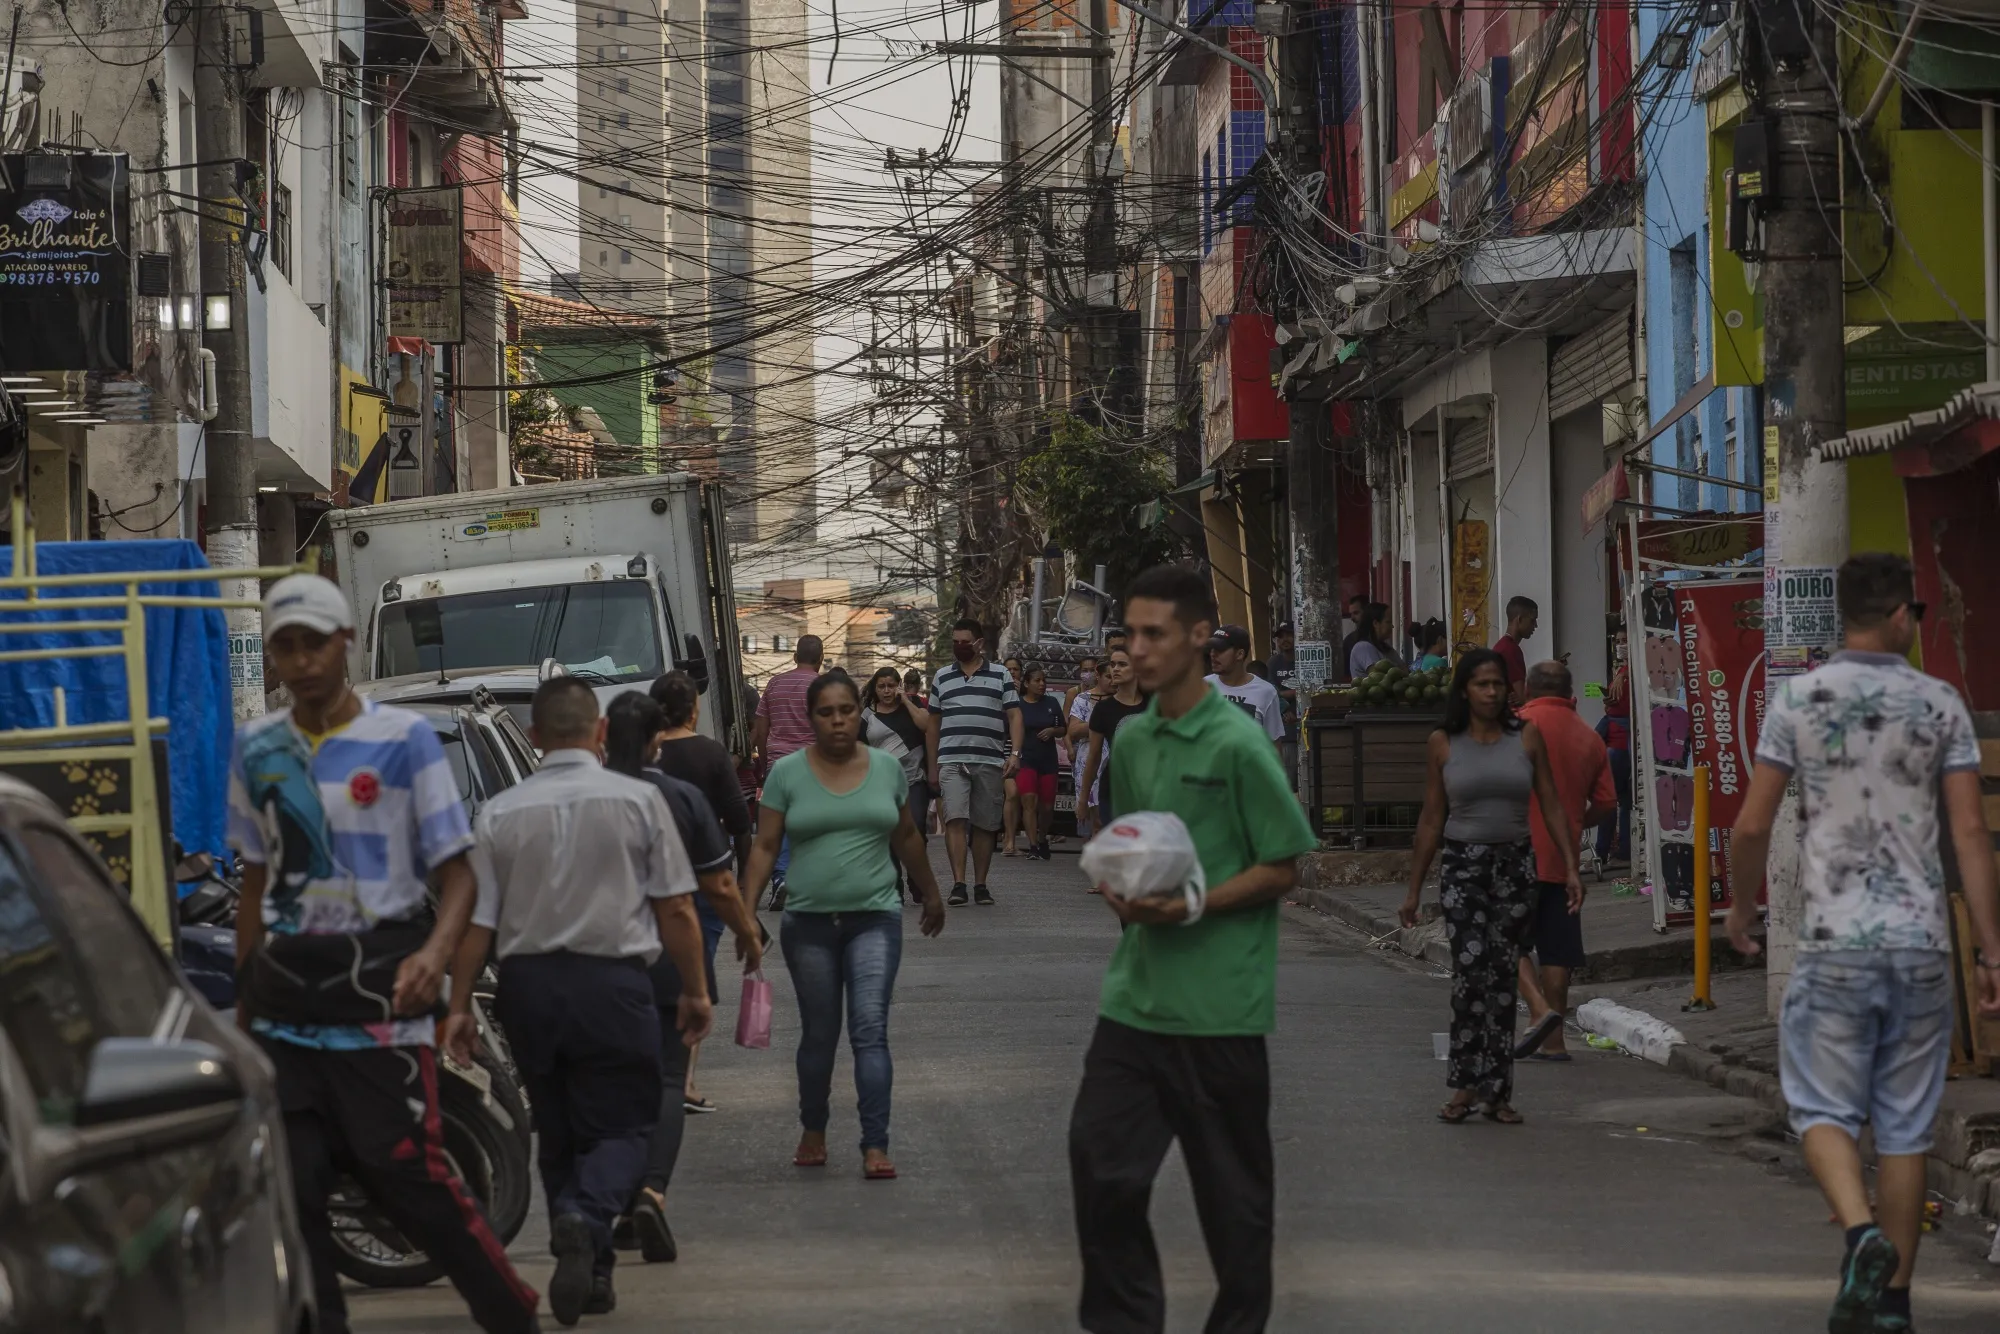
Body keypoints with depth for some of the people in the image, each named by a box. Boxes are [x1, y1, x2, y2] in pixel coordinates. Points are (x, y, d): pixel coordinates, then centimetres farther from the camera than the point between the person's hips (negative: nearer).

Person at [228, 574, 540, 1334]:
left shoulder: (403, 739, -3)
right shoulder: (256, 748, 11)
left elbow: (457, 870, -3)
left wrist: (437, 951, -22)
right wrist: (245, 999, 16)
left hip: (376, 983, -4)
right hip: (286, 985, 4)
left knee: (405, 1177, -8)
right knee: (291, 1187, -1)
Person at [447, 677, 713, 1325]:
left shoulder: (500, 813, 2)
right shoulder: (638, 800, -3)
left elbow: (475, 920, 1)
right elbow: (677, 911, -2)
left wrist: (460, 1005, 9)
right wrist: (695, 990, 8)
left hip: (528, 984, 3)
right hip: (612, 981, -2)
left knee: (557, 1132, 15)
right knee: (622, 1125, 4)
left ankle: (589, 1273, 16)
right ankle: (585, 1219, -25)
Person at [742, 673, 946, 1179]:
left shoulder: (886, 769, 5)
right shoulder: (787, 773, -1)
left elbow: (906, 838, 18)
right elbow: (765, 847, -1)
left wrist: (931, 895, 26)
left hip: (874, 918, 0)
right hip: (809, 922, 0)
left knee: (870, 1030, -11)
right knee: (818, 1035, 10)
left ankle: (875, 1146, -15)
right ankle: (813, 1133, 30)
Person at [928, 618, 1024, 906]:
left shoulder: (1000, 676, 10)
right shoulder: (942, 677, 15)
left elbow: (1014, 717, 5)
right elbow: (933, 724, 17)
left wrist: (1014, 753, -9)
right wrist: (932, 768, 15)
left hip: (990, 763, 0)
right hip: (951, 761, 0)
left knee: (984, 826, 4)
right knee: (955, 820, -14)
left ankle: (980, 885, 12)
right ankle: (958, 883, -19)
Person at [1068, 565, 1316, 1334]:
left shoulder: (1237, 744, -11)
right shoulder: (1131, 738, 9)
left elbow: (1283, 868, -8)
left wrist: (1195, 906, -19)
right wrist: (1120, 891, 1)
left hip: (1217, 1003, -6)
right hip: (1136, 995, 6)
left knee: (1231, 1183, 5)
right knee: (1100, 1160, 2)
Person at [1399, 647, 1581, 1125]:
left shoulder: (1526, 737, 4)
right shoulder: (1444, 743, 3)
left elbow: (1552, 806, 7)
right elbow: (1431, 820, 7)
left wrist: (1570, 867, -2)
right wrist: (1414, 889, 8)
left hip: (1515, 865, 1)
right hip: (1462, 865, -1)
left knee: (1503, 977, 2)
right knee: (1469, 966, -16)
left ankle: (1496, 1092, 7)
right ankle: (1466, 1084, -12)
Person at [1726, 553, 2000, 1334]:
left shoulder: (1797, 699, -2)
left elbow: (1752, 826, 0)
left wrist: (1743, 903, 19)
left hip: (1835, 943, -1)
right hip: (1921, 944, 2)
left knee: (1824, 1108, 5)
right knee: (1905, 1127, 8)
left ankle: (1862, 1232, -22)